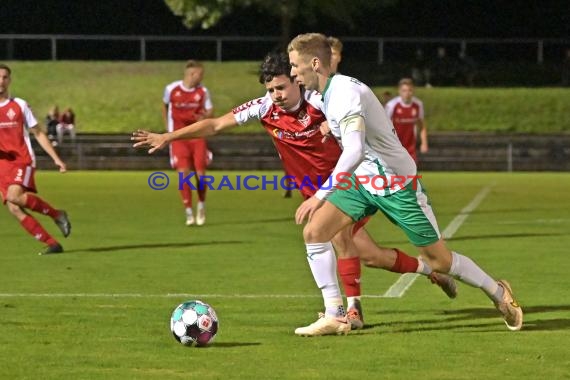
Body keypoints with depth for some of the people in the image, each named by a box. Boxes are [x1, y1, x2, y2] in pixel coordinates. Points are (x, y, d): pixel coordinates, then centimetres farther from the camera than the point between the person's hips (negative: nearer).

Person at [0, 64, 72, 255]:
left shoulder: (19, 105, 7)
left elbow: (38, 133, 11)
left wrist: (56, 158, 5)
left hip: (22, 160, -2)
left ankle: (57, 214, -9)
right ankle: (51, 244, -6)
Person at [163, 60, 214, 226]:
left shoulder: (203, 91, -3)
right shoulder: (171, 89, -6)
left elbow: (210, 111, 3)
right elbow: (165, 106, 12)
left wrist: (205, 117, -20)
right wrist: (168, 127, 10)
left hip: (197, 136, 1)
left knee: (200, 173, -3)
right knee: (183, 173, -11)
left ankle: (201, 204, 24)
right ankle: (189, 213, -3)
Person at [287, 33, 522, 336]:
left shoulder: (345, 93, -28)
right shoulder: (325, 93, 0)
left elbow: (355, 151, -40)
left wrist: (320, 196, -42)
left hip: (396, 183, -8)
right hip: (361, 181, 8)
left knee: (439, 260, 2)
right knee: (313, 232, -12)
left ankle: (499, 293, 26)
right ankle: (334, 316, -8)